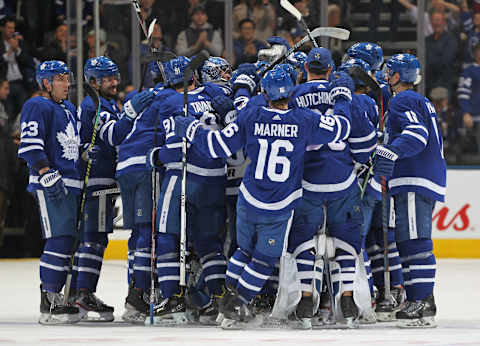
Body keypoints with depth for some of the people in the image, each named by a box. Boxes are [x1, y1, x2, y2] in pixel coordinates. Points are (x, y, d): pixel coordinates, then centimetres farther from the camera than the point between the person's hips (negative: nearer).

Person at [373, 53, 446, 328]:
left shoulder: (402, 101, -7)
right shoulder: (424, 103, 24)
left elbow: (416, 132, -23)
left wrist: (392, 151, -37)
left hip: (415, 182, -10)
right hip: (431, 179, 10)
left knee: (415, 241, -14)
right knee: (407, 241, 11)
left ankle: (424, 303, -20)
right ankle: (417, 301, 9)